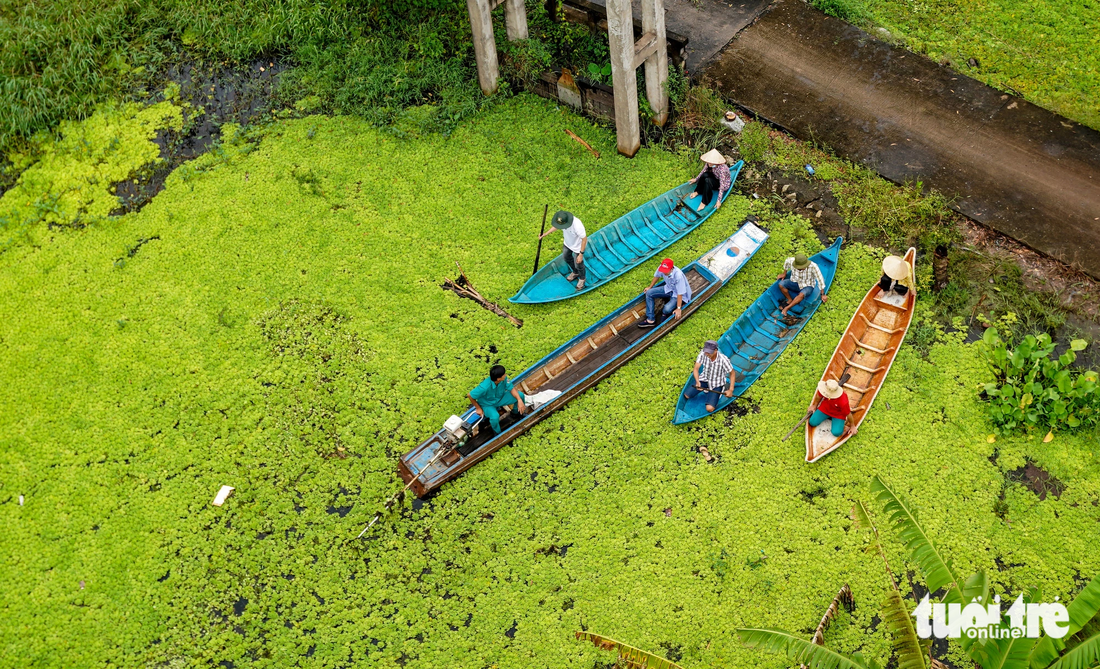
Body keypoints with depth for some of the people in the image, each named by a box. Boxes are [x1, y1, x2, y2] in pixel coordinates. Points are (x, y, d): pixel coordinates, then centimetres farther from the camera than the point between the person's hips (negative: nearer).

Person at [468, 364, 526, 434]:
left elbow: (511, 388, -12)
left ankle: (516, 412, 23)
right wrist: (478, 408, -14)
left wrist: (519, 400, -28)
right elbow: (470, 395, -28)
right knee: (495, 416, -38)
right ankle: (498, 434, -4)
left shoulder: (504, 379, -26)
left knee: (520, 395, -9)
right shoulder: (485, 387, -40)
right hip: (487, 404, -5)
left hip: (500, 398, 5)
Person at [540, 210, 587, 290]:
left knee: (578, 264, 15)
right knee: (566, 257, 29)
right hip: (567, 243, 7)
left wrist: (581, 254, -27)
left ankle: (582, 279, 48)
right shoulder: (561, 220, -25)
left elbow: (584, 239, -31)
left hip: (577, 246, -7)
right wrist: (544, 234, 2)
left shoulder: (577, 226, -45)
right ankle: (575, 273, 59)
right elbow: (555, 227, 0)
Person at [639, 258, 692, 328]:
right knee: (649, 293, -5)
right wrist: (650, 287, 16)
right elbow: (657, 276, 4)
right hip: (668, 288, 7)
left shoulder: (678, 275, -39)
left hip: (677, 294, -7)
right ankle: (650, 320, -4)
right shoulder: (661, 268, -21)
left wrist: (678, 308, -27)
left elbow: (680, 293, -32)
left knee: (666, 309, -30)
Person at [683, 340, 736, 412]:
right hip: (704, 379, 4)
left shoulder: (723, 359, -30)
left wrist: (731, 390, -21)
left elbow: (732, 373, -15)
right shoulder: (703, 353, -22)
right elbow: (696, 369, -18)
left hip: (716, 384, -4)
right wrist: (697, 382, -36)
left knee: (709, 408, -18)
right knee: (686, 396, -4)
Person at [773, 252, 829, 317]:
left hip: (808, 286, -4)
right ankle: (790, 300, -2)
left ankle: (787, 308, -24)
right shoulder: (791, 261, -23)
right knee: (781, 284, -23)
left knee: (802, 294, -37)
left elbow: (820, 279, -23)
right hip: (795, 283, 4)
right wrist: (784, 273, 13)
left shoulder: (813, 266, -32)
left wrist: (823, 294, -16)